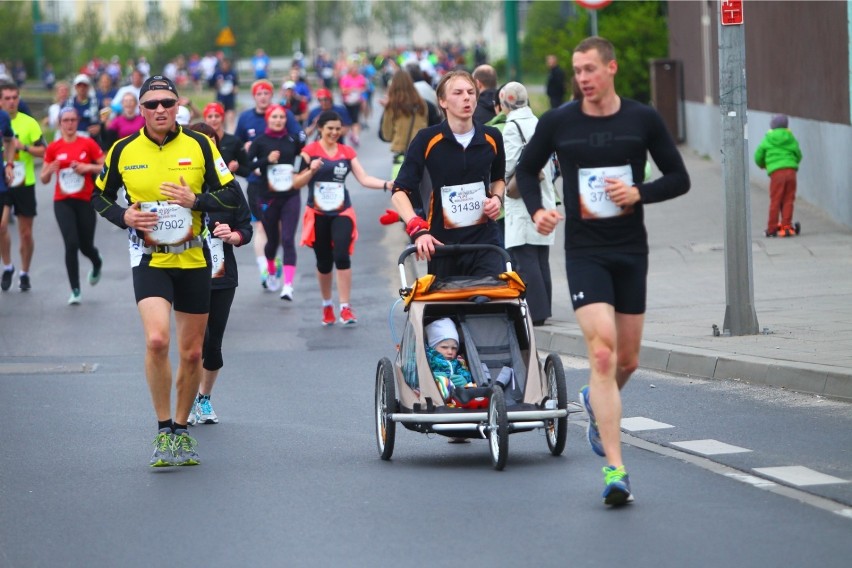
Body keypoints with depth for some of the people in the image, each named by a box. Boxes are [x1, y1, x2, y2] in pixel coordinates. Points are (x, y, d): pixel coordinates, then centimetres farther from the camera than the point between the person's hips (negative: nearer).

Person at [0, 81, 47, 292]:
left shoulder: (29, 122, -3)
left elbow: (43, 151, -6)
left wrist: (24, 147, -19)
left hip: (24, 184, -1)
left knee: (26, 233, 4)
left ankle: (24, 273, 20)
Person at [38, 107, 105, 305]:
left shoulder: (88, 144, -2)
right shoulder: (53, 148, 2)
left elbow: (106, 167, 0)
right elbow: (44, 179, 7)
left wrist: (88, 167, -16)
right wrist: (49, 170, -15)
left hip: (86, 201, 0)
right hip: (63, 202, 0)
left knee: (86, 246, 6)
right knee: (71, 243, -14)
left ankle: (97, 264, 44)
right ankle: (75, 291, -6)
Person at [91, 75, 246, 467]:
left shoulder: (199, 146, -1)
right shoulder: (123, 151, 0)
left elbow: (233, 195, 0)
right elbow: (100, 197, 12)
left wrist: (195, 200, -18)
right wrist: (125, 217, -8)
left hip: (193, 259, 2)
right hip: (149, 259, -2)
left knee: (192, 353, 8)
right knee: (156, 339, -23)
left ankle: (181, 430, 28)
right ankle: (163, 431, -9)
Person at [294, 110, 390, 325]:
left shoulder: (347, 152, 7)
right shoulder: (310, 151, -1)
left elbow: (364, 178, 0)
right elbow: (296, 183, -3)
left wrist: (388, 185, -15)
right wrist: (311, 170, -21)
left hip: (341, 213, 1)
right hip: (318, 215, -1)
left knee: (342, 256, -16)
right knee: (324, 261, 7)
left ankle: (345, 308, -12)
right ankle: (327, 306, 27)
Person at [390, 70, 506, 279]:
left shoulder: (491, 138, 5)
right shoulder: (427, 140, -6)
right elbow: (400, 191, -9)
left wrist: (497, 198, 3)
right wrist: (418, 229, -25)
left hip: (485, 241, 1)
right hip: (441, 244, -1)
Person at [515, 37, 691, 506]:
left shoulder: (643, 120, 0)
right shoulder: (557, 123, -1)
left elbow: (679, 178, 5)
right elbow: (526, 169, 13)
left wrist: (639, 192, -13)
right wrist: (536, 210, -5)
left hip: (631, 251, 2)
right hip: (584, 252, -2)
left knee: (627, 360, 12)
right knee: (602, 353, -17)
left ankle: (597, 401, 48)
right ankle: (615, 469, -17)